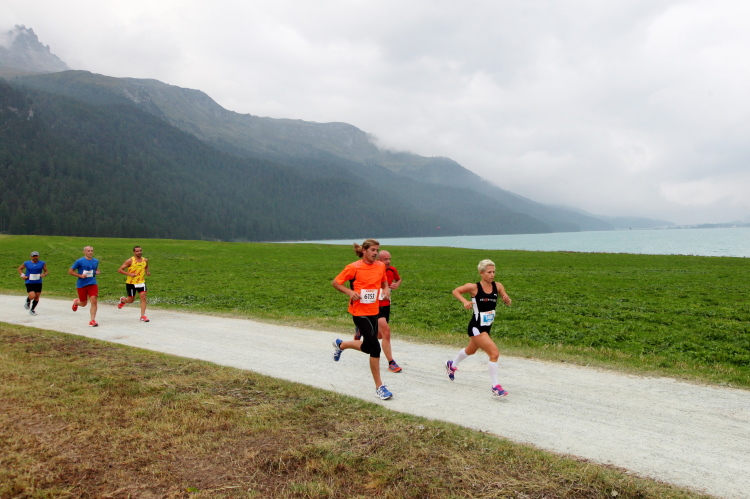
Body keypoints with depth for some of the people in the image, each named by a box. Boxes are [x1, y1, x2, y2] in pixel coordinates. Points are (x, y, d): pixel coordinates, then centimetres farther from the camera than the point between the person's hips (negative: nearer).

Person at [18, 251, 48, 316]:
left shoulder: (42, 263, 2)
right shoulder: (26, 263, 0)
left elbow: (46, 271, 10)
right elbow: (20, 268, 15)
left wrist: (44, 274, -13)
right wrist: (22, 275, -1)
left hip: (38, 283, 2)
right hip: (29, 283, -2)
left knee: (37, 297, 6)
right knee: (32, 296, -18)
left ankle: (32, 310, 27)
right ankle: (28, 301, 20)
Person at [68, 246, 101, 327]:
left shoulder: (96, 261, 7)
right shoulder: (79, 261, -7)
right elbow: (70, 271, -2)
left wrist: (97, 272, 2)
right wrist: (80, 275, -15)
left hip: (92, 284, 2)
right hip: (82, 285, -2)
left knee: (94, 301, -12)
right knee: (83, 303, 10)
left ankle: (92, 320, -6)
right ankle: (76, 302, 48)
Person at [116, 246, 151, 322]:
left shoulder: (145, 260, 1)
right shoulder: (130, 261, -12)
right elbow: (120, 270, -10)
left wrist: (147, 272, 2)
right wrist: (129, 274, -21)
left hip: (141, 282, 3)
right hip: (131, 283, -3)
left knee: (143, 298, -10)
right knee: (131, 300, 9)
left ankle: (142, 316, -5)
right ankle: (122, 300, 45)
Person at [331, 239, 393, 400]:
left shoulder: (381, 266, 4)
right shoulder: (354, 267, -11)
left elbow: (384, 283, 20)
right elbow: (335, 282, -3)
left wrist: (386, 290, -3)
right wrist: (350, 292, -18)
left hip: (374, 311, 7)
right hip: (359, 312, -6)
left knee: (368, 347, 17)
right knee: (375, 347, -12)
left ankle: (340, 345, 46)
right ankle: (379, 387, 0)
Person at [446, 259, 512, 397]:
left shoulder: (497, 286, -4)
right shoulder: (474, 287, -16)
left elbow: (508, 303, -4)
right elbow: (455, 291, -4)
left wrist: (507, 299, -27)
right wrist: (465, 301, -21)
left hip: (487, 326, 7)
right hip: (476, 327, -7)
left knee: (471, 350, 28)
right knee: (494, 353, -18)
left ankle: (451, 365, 55)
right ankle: (495, 387, -4)